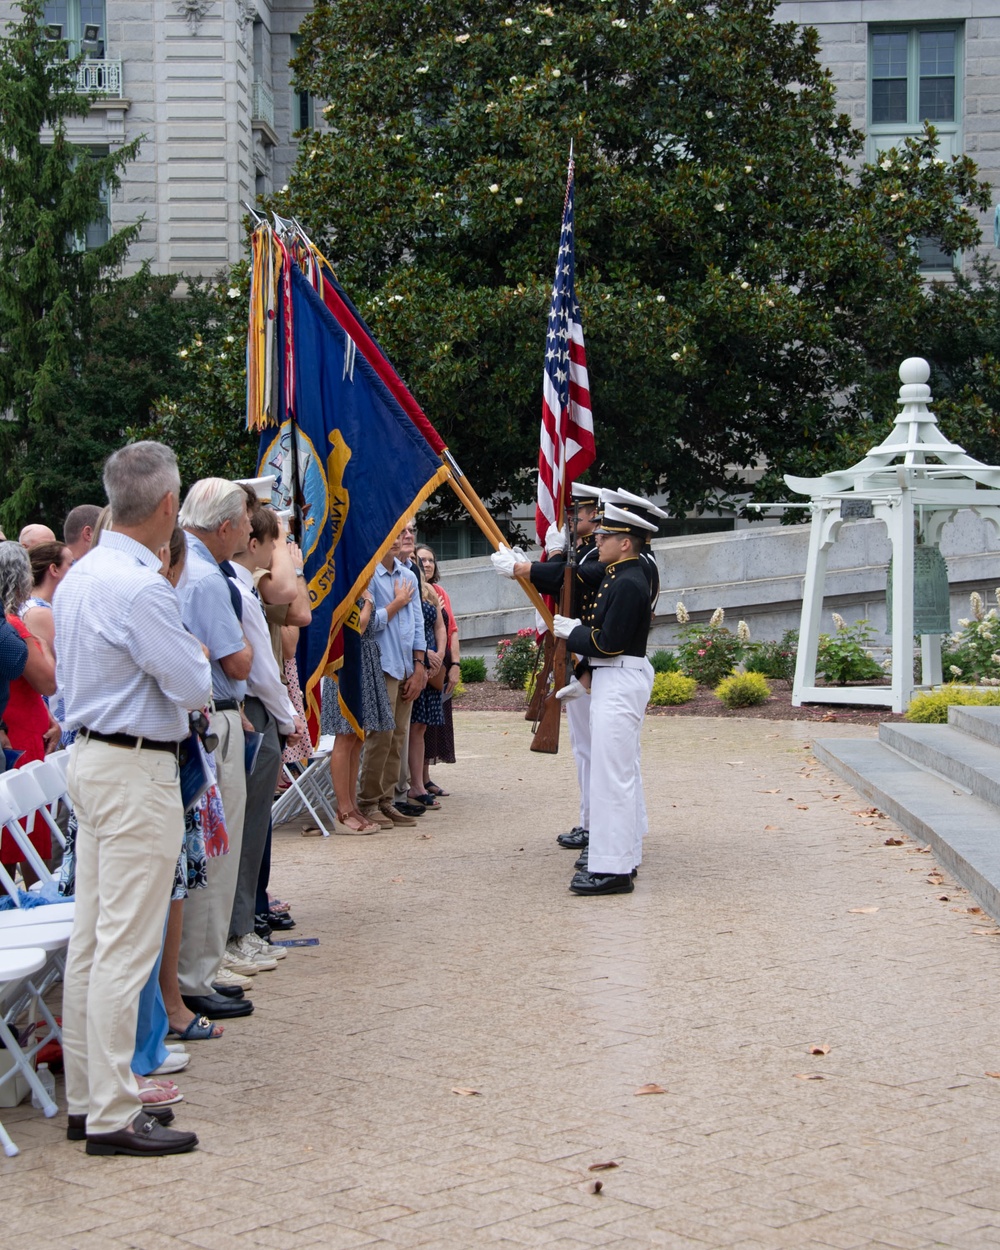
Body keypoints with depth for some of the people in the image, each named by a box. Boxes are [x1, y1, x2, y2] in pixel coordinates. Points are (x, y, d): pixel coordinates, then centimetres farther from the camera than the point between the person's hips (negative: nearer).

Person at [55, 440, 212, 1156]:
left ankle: (87, 1098, 19)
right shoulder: (139, 588, -20)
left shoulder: (79, 577, 11)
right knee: (126, 945, -6)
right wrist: (197, 657, 5)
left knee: (91, 937, 12)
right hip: (137, 773, -10)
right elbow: (196, 687, -17)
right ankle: (113, 1116, -1)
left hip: (91, 757, 10)